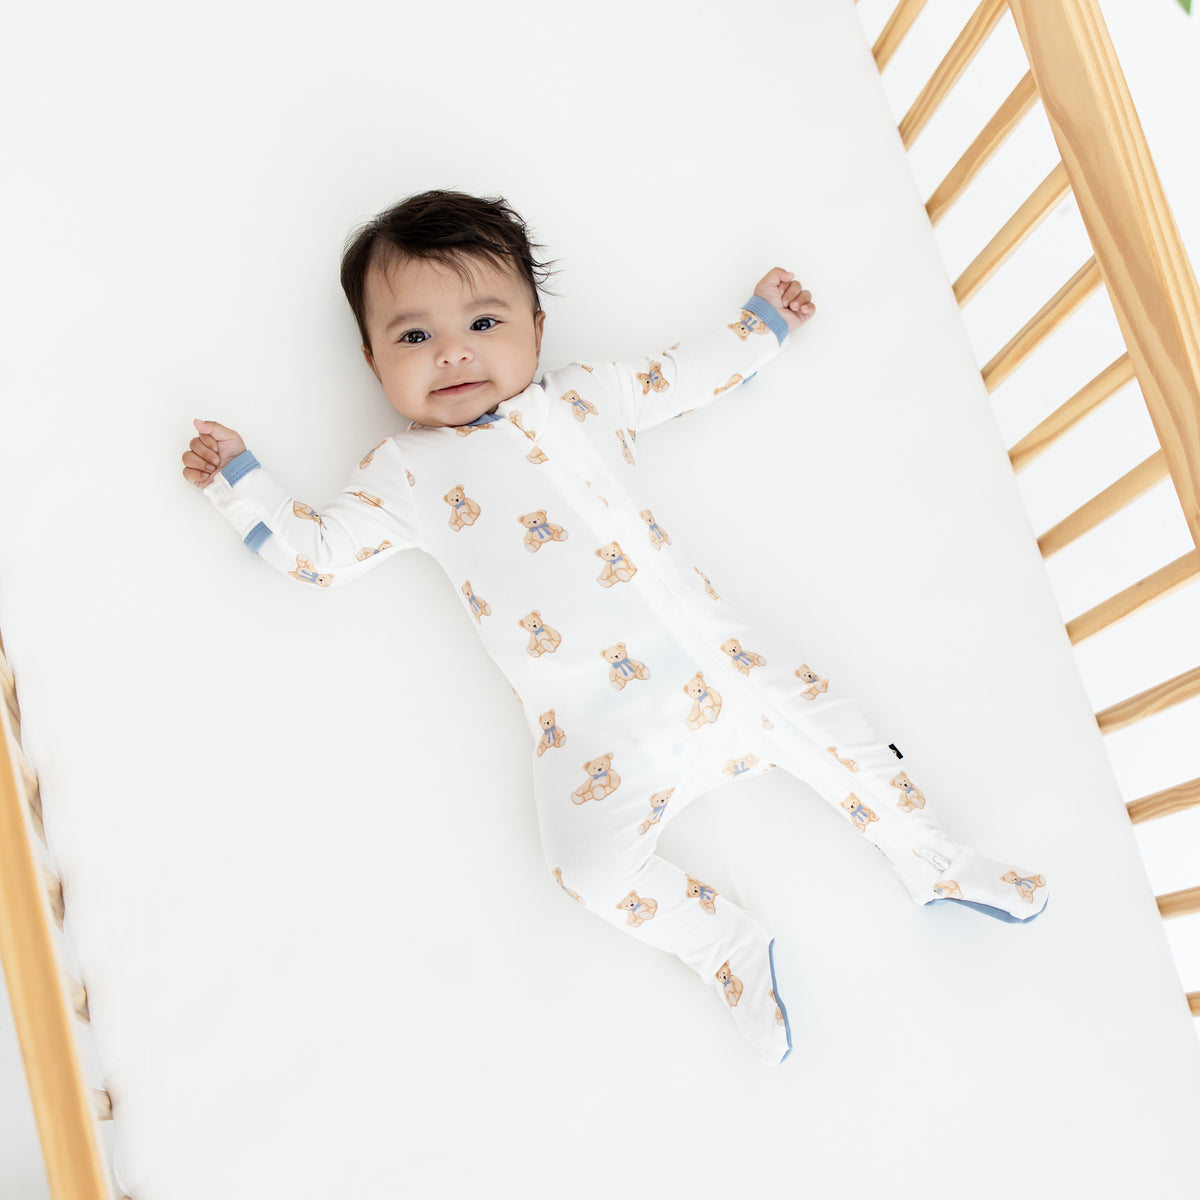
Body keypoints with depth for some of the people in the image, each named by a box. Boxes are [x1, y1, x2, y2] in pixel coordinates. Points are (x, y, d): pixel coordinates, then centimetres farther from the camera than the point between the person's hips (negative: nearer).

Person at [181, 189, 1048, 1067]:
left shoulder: (585, 395, 15)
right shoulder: (405, 472, 7)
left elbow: (682, 377, 27)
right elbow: (317, 551, 11)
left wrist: (760, 320, 33)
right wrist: (237, 479, 9)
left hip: (711, 652, 3)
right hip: (596, 724, -3)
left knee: (816, 713, 1)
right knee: (593, 869, -18)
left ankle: (930, 857, 24)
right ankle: (725, 944, 7)